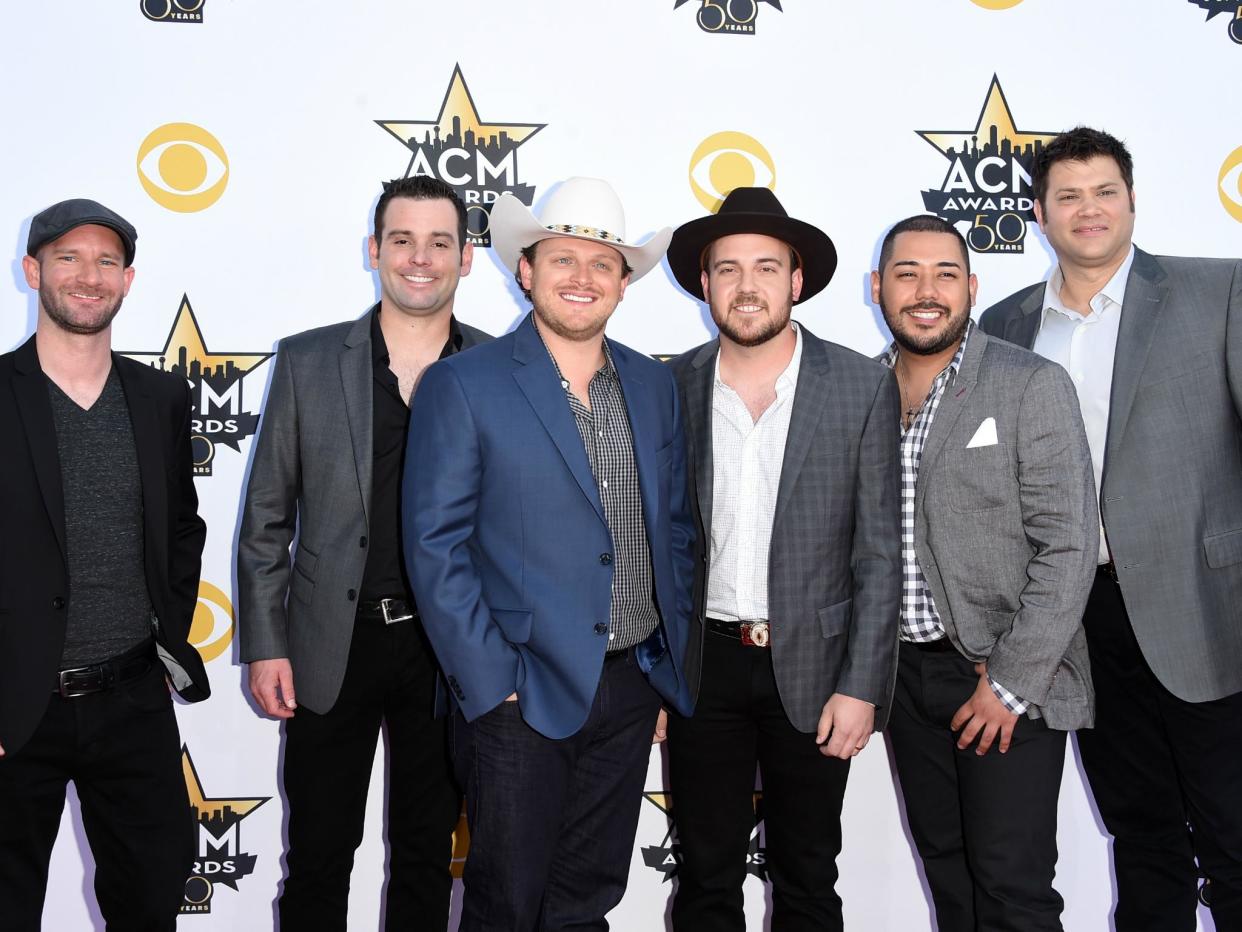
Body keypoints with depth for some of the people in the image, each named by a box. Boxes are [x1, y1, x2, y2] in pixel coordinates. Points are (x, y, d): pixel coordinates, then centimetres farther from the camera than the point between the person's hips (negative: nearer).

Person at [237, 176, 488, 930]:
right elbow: (267, 519, 2)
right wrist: (264, 646, -2)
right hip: (332, 646, 0)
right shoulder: (307, 361, 0)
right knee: (318, 854, 11)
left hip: (449, 651, 0)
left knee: (428, 853, 16)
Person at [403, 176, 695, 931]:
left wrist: (670, 669, 8)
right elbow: (436, 547, -10)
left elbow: (676, 529, 13)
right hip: (521, 697, -4)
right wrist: (491, 685, -14)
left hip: (633, 692, 5)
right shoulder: (463, 385, -8)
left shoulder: (654, 385, 8)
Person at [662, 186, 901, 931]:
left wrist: (860, 686, -8)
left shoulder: (863, 387, -4)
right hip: (703, 667, 1)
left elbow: (879, 551, -4)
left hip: (811, 667, -1)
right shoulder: (673, 388, 0)